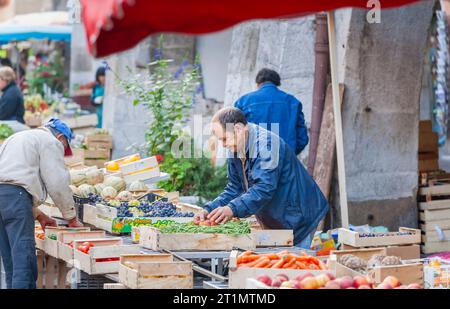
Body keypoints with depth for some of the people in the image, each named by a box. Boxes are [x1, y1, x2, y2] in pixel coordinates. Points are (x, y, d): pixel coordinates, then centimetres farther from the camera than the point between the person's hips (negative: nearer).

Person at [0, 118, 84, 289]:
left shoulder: (18, 138, 35)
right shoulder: (51, 142, 7)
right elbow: (58, 183, 1)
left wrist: (38, 215, 33)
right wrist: (72, 218, 12)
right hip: (15, 193, -8)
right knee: (24, 255, -13)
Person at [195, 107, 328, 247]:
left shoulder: (266, 144, -25)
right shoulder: (236, 150, 5)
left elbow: (264, 188, -35)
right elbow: (234, 189, 7)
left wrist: (232, 209, -44)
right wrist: (210, 209, -8)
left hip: (297, 219, -9)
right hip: (273, 223, 9)